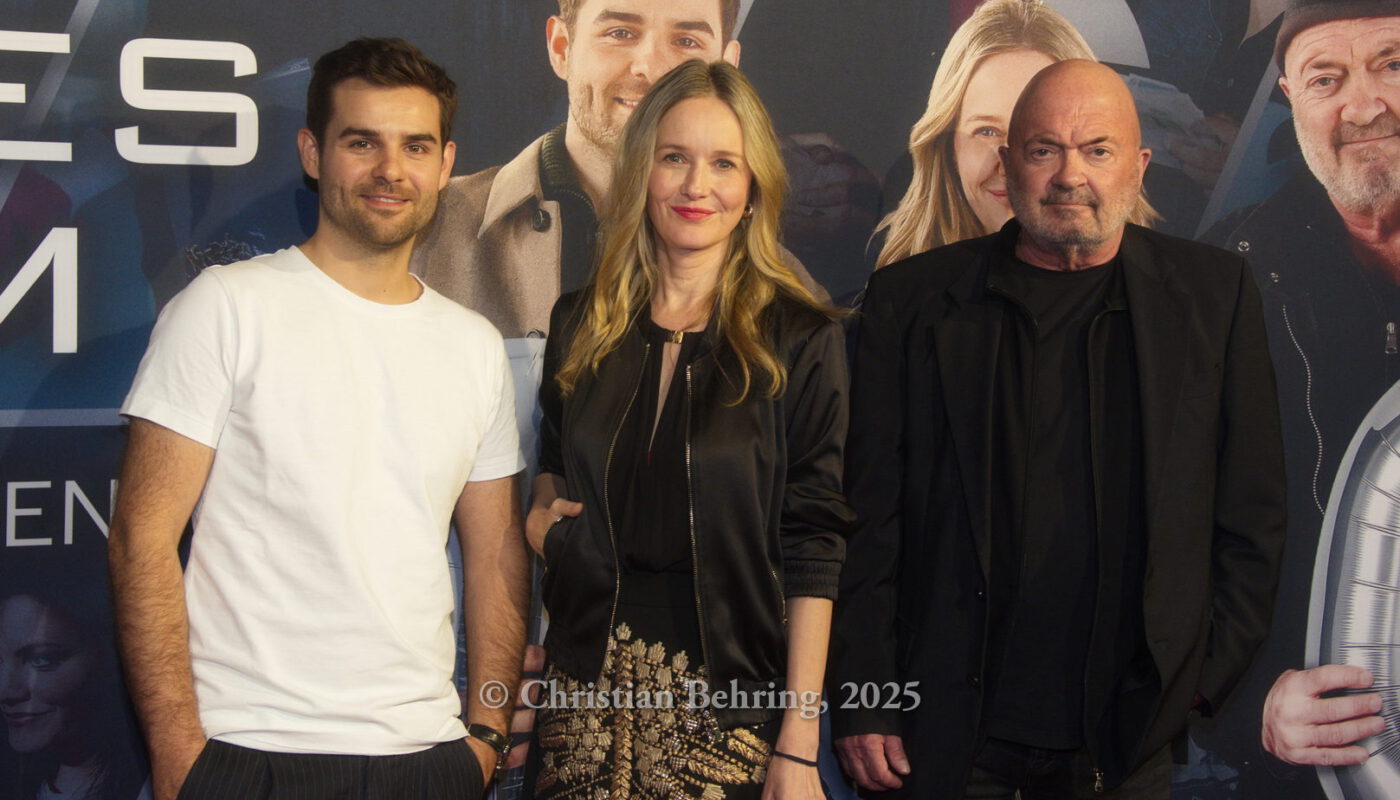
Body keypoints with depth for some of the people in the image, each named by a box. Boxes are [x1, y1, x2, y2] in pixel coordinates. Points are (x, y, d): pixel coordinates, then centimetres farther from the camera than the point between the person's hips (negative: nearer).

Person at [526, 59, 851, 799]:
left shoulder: (799, 340, -4)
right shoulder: (581, 323, 7)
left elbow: (811, 550, -7)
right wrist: (540, 515, 1)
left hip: (728, 695, -3)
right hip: (588, 682, 3)